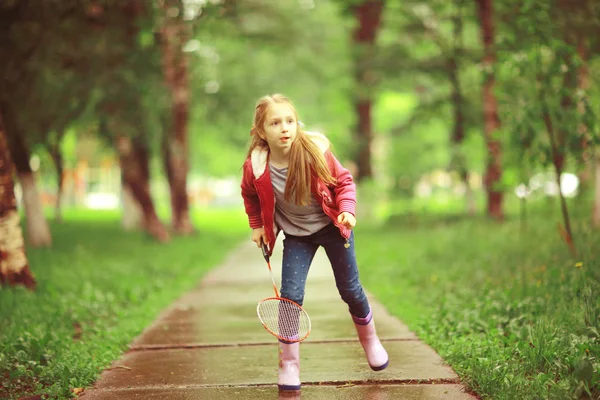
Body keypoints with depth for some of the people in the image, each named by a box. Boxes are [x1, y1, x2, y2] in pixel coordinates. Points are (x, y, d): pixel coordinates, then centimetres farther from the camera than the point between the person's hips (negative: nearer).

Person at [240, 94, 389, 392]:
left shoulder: (316, 152, -25)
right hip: (296, 235, 1)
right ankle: (288, 364, 4)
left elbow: (343, 181, -9)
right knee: (290, 295, -11)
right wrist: (257, 225, 2)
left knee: (350, 289, 9)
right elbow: (250, 196, 4)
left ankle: (369, 339, 38)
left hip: (331, 226, 0)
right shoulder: (255, 167, -20)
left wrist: (347, 210, -24)